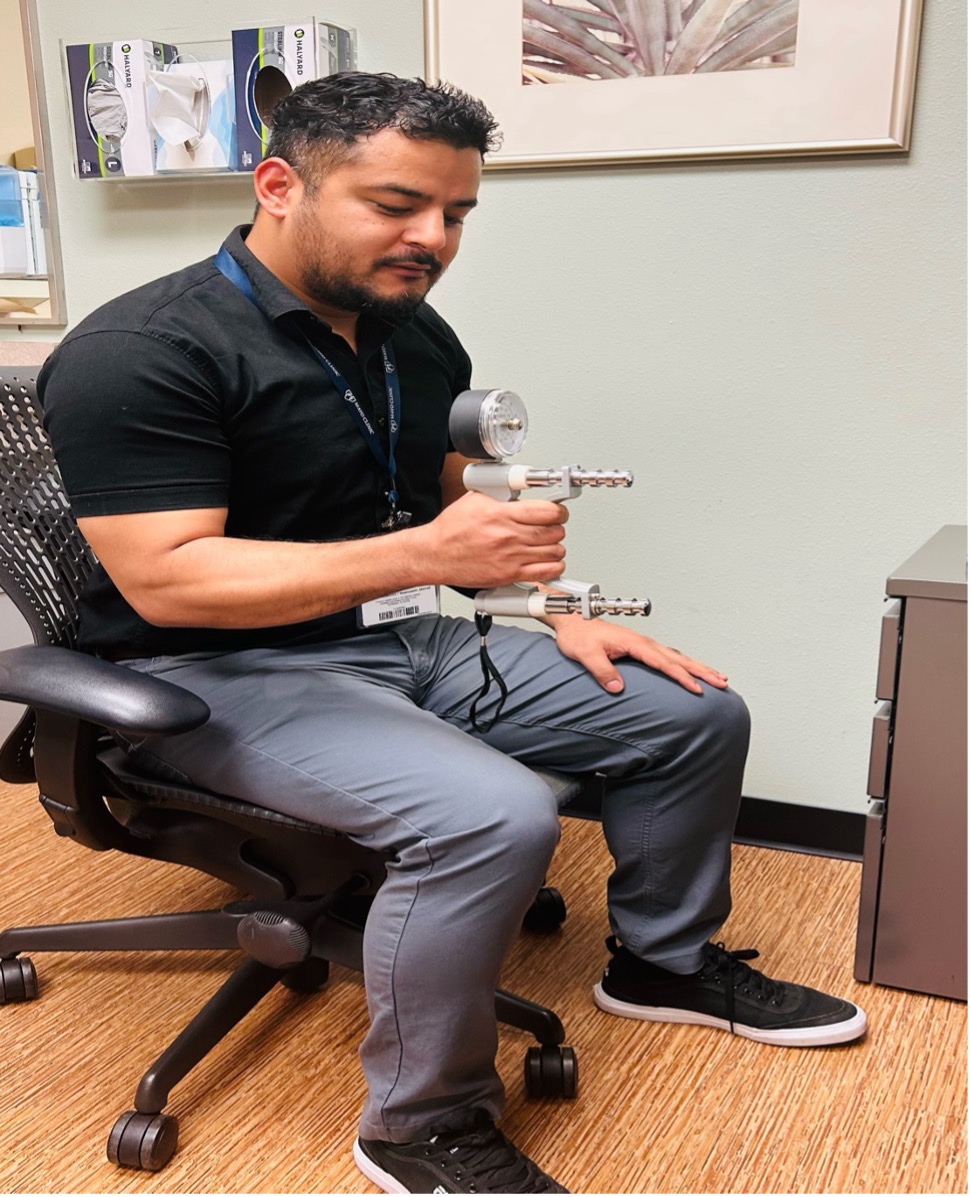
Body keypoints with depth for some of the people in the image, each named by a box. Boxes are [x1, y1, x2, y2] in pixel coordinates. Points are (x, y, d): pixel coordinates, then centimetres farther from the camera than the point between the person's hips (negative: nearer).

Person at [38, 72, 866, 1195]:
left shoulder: (417, 336, 8)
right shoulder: (141, 351, -17)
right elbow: (165, 578, -24)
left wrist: (553, 614, 3)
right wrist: (425, 556, -32)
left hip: (409, 639, 8)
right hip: (225, 670, -7)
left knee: (697, 715, 3)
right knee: (491, 815, -34)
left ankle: (664, 959, 27)